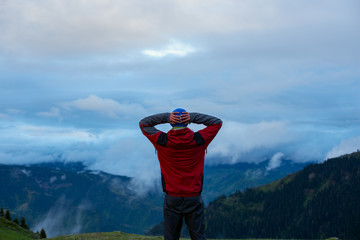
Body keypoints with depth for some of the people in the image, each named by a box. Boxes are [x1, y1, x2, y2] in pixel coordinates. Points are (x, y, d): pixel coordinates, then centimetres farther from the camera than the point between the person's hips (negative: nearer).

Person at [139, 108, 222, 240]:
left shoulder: (163, 141, -9)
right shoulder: (198, 140, -9)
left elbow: (143, 123, 5)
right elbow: (217, 122, 4)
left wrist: (166, 117, -9)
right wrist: (193, 117, -7)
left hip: (172, 199, 0)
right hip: (194, 199, 0)